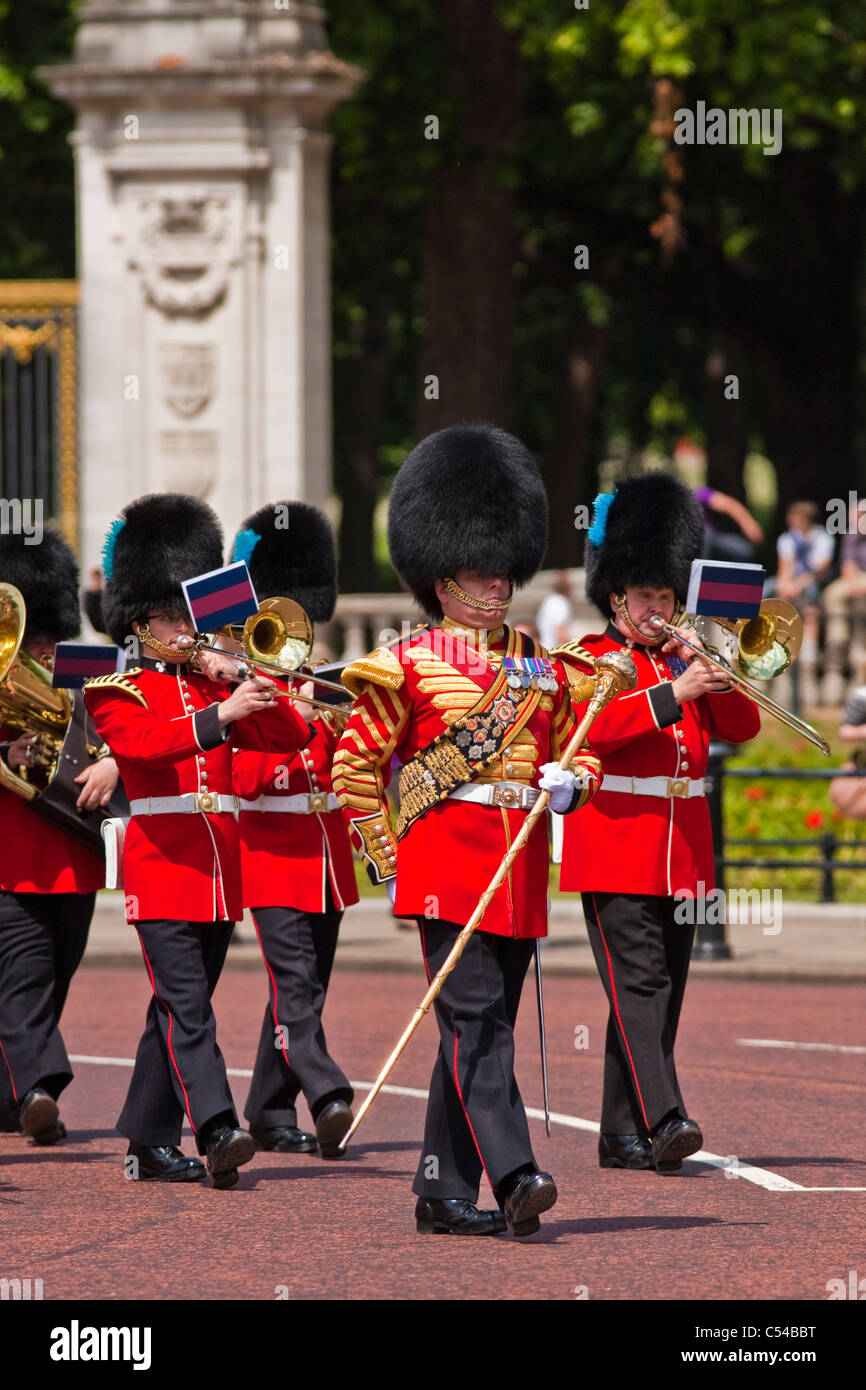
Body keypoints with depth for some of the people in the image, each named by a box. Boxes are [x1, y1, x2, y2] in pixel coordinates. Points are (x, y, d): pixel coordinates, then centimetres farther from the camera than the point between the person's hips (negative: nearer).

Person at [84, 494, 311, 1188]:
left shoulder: (215, 684, 16)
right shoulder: (117, 692, 0)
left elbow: (289, 736, 11)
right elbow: (143, 742, -20)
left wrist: (249, 683, -5)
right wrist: (222, 713, -31)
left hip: (221, 869, 6)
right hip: (162, 863, -6)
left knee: (179, 1008, 10)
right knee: (186, 1005, -15)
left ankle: (148, 1143, 16)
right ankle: (218, 1133, -27)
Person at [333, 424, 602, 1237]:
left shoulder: (539, 668, 15)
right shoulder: (408, 667, 0)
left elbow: (579, 752, 24)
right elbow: (354, 766, 0)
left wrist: (569, 783, 0)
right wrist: (385, 863, -5)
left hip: (521, 871, 6)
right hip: (448, 860, -6)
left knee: (479, 1031, 8)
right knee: (477, 1022, -15)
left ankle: (443, 1194, 13)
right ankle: (513, 1178, -25)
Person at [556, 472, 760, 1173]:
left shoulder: (683, 660, 18)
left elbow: (743, 726, 10)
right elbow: (594, 727, -19)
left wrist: (708, 668, -5)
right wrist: (674, 694, -25)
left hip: (682, 859, 6)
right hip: (615, 859, -6)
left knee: (661, 994, 6)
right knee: (639, 984, -16)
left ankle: (622, 1134, 10)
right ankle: (663, 1120, -27)